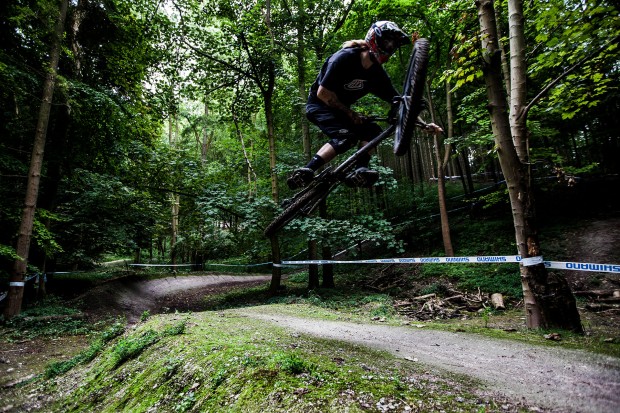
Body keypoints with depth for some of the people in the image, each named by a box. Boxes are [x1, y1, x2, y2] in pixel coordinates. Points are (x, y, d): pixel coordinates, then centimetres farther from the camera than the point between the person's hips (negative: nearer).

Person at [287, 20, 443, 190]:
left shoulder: (378, 73, -4)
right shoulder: (345, 58, -22)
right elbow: (322, 93, -22)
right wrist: (350, 113, -17)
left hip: (340, 110, 7)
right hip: (318, 105, -7)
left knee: (372, 130, -10)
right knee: (346, 137, -30)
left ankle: (360, 171, -18)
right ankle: (304, 172, -32)